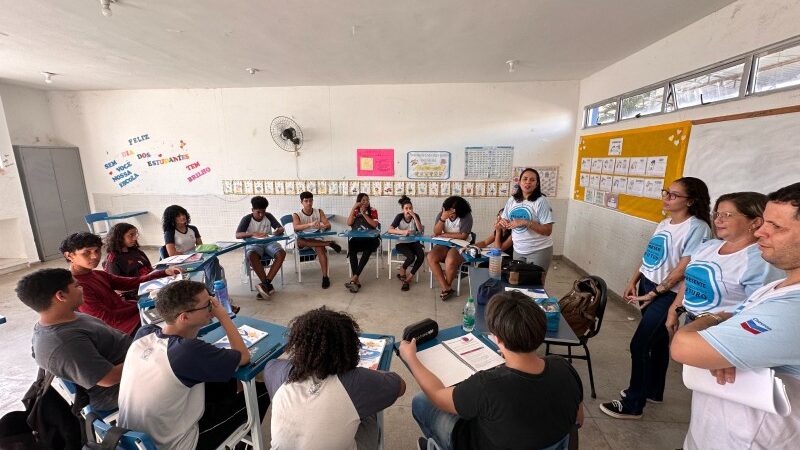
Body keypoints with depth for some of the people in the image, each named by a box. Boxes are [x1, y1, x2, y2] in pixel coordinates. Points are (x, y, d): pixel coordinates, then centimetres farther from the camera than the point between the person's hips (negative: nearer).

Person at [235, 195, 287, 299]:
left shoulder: (268, 216, 6)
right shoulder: (247, 219, -1)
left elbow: (281, 228, 6)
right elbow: (237, 235, -11)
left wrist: (278, 231, -20)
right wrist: (253, 233, -27)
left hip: (269, 242, 2)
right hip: (254, 244, -2)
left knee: (282, 253, -30)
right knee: (252, 256, -38)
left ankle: (265, 283, -33)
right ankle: (268, 285, -33)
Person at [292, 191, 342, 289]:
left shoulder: (319, 212, 5)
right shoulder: (296, 215, -1)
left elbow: (328, 225, -5)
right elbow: (296, 228, -23)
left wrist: (322, 226, -31)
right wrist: (310, 224, -40)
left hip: (317, 239, 0)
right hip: (304, 241, 0)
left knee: (320, 248, -34)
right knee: (299, 241, -36)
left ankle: (325, 277, -31)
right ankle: (328, 243, -28)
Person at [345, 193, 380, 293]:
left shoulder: (373, 211, 11)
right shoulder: (355, 212, 16)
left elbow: (375, 225, -5)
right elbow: (349, 223, -1)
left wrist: (364, 214, -7)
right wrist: (353, 209, -4)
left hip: (370, 238, -1)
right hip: (356, 238, 1)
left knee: (367, 250, -37)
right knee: (351, 247, -34)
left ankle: (354, 278, -36)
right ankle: (356, 280, -35)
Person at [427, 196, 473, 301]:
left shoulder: (466, 216, -12)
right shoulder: (441, 214, -1)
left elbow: (463, 236, -18)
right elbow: (436, 233, -9)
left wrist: (443, 235, -11)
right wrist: (442, 218, -25)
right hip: (444, 245, 5)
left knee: (450, 261, -34)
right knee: (431, 257, -23)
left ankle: (446, 287, -4)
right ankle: (446, 289, -19)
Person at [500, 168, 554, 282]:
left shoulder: (541, 201, -14)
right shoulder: (512, 200, 2)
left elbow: (548, 230, -17)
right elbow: (505, 221, 11)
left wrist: (525, 223, -27)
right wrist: (503, 223, -12)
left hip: (539, 251, -5)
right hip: (518, 250, 5)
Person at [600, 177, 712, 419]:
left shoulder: (697, 228, -15)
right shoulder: (664, 223, 9)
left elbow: (684, 268, -18)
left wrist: (654, 293, -17)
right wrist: (634, 282, 9)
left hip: (667, 294, -7)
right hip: (647, 286, 7)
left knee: (638, 345, -4)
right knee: (657, 341, 20)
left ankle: (633, 404, 11)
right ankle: (653, 391, 37)